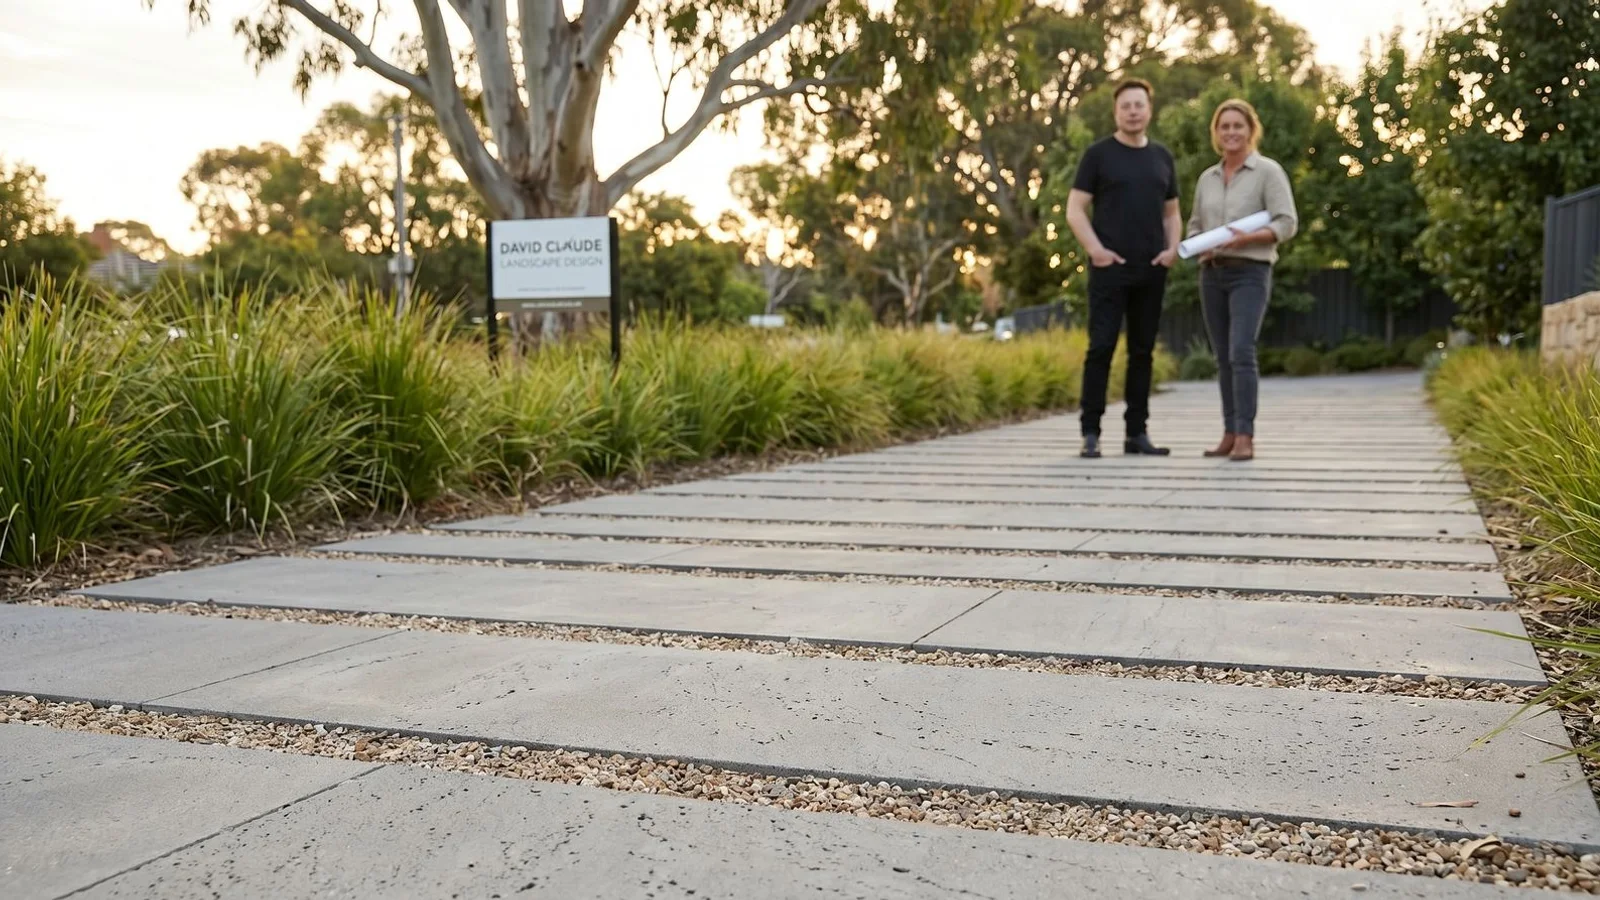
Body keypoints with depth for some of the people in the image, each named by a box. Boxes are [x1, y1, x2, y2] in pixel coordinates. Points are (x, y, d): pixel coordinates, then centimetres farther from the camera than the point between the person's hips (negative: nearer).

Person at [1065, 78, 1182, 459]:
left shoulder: (1162, 157, 14)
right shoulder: (1098, 154, 1)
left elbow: (1171, 213, 20)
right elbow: (1075, 210, -3)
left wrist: (1172, 248, 3)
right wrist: (1096, 250, -13)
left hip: (1151, 271, 5)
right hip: (1110, 269, -4)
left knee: (1143, 351, 7)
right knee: (1101, 348, -7)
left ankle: (1137, 432, 13)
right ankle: (1091, 433, -3)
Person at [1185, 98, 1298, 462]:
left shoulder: (1268, 171, -2)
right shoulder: (1207, 178, 14)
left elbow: (1287, 223, -7)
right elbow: (1195, 225, 21)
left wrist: (1247, 238, -21)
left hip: (1250, 273, -5)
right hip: (1212, 274, 5)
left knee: (1241, 352, -18)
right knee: (1223, 357, 6)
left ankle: (1245, 437, -17)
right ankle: (1230, 434, 12)